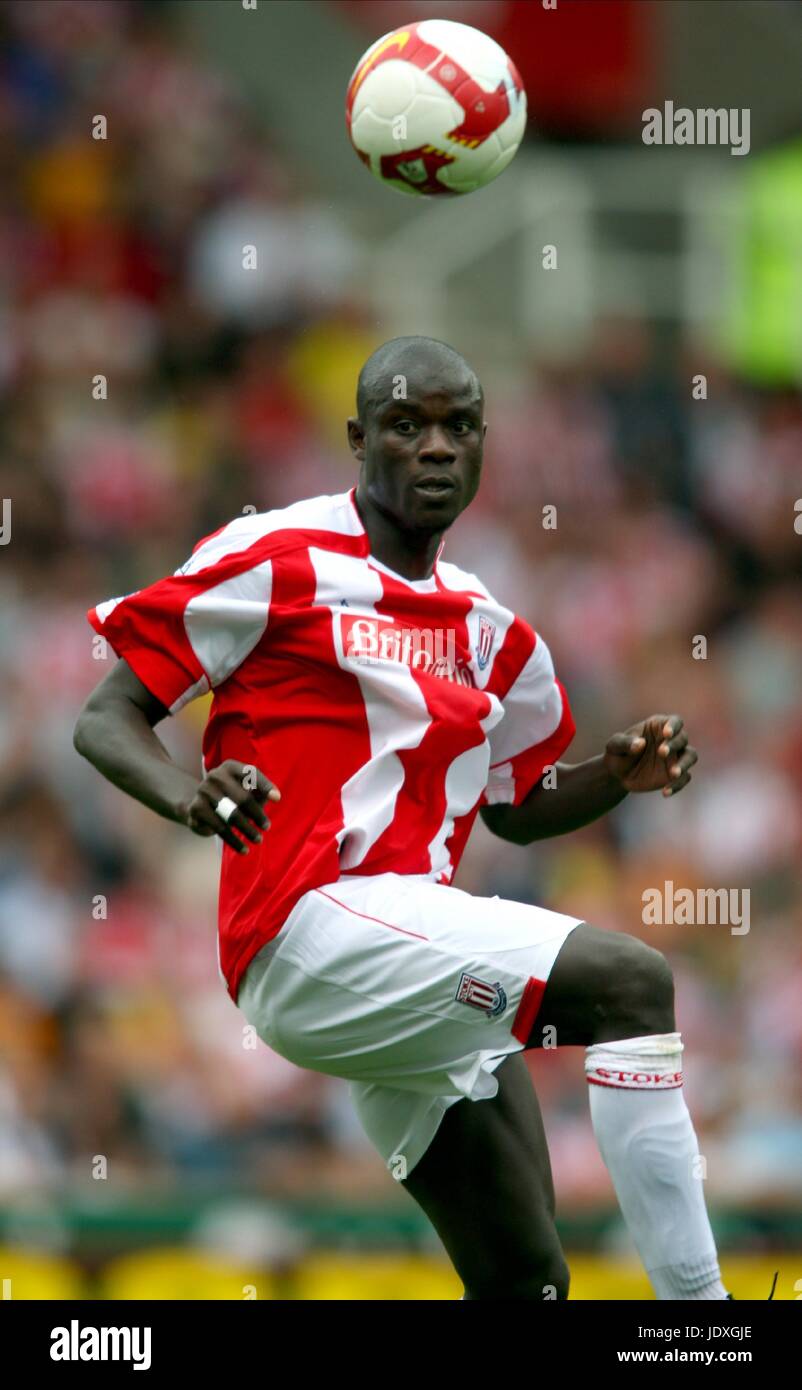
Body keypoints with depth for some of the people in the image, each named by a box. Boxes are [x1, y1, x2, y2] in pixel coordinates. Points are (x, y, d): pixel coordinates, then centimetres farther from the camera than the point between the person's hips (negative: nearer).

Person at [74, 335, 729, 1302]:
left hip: (416, 983, 8)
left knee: (524, 1277, 4)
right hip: (312, 928, -8)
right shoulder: (281, 559, -1)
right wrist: (188, 796, -24)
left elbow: (515, 810, 31)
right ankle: (698, 1312, -30)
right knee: (632, 985, -25)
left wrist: (618, 776, 10)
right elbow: (106, 720, -2)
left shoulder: (486, 631, 20)